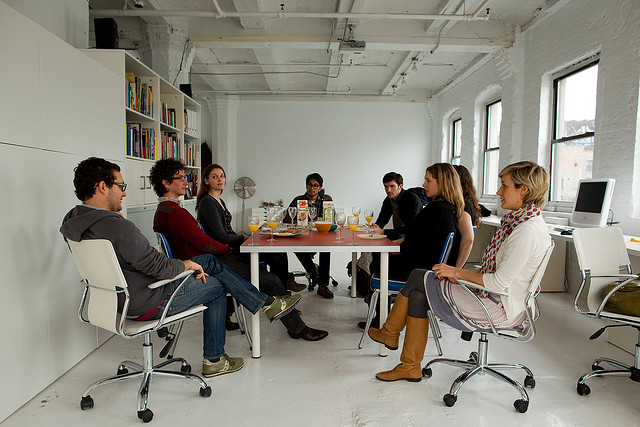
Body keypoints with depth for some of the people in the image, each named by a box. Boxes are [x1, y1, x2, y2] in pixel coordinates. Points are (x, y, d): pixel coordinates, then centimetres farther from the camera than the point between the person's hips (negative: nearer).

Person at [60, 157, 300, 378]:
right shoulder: (116, 227, -31)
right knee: (216, 284, 10)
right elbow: (158, 266, -27)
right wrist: (187, 265, -10)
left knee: (210, 261, 15)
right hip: (147, 304, -10)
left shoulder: (74, 220, 2)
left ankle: (266, 303, 21)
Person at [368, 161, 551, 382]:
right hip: (493, 300, 9)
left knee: (418, 278, -4)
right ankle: (410, 367, 10)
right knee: (418, 295, 0)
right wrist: (460, 276, 4)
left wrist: (458, 273, -11)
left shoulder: (528, 230, -22)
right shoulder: (519, 221, 9)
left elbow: (500, 282, -24)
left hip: (498, 311, -9)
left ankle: (390, 331, 20)